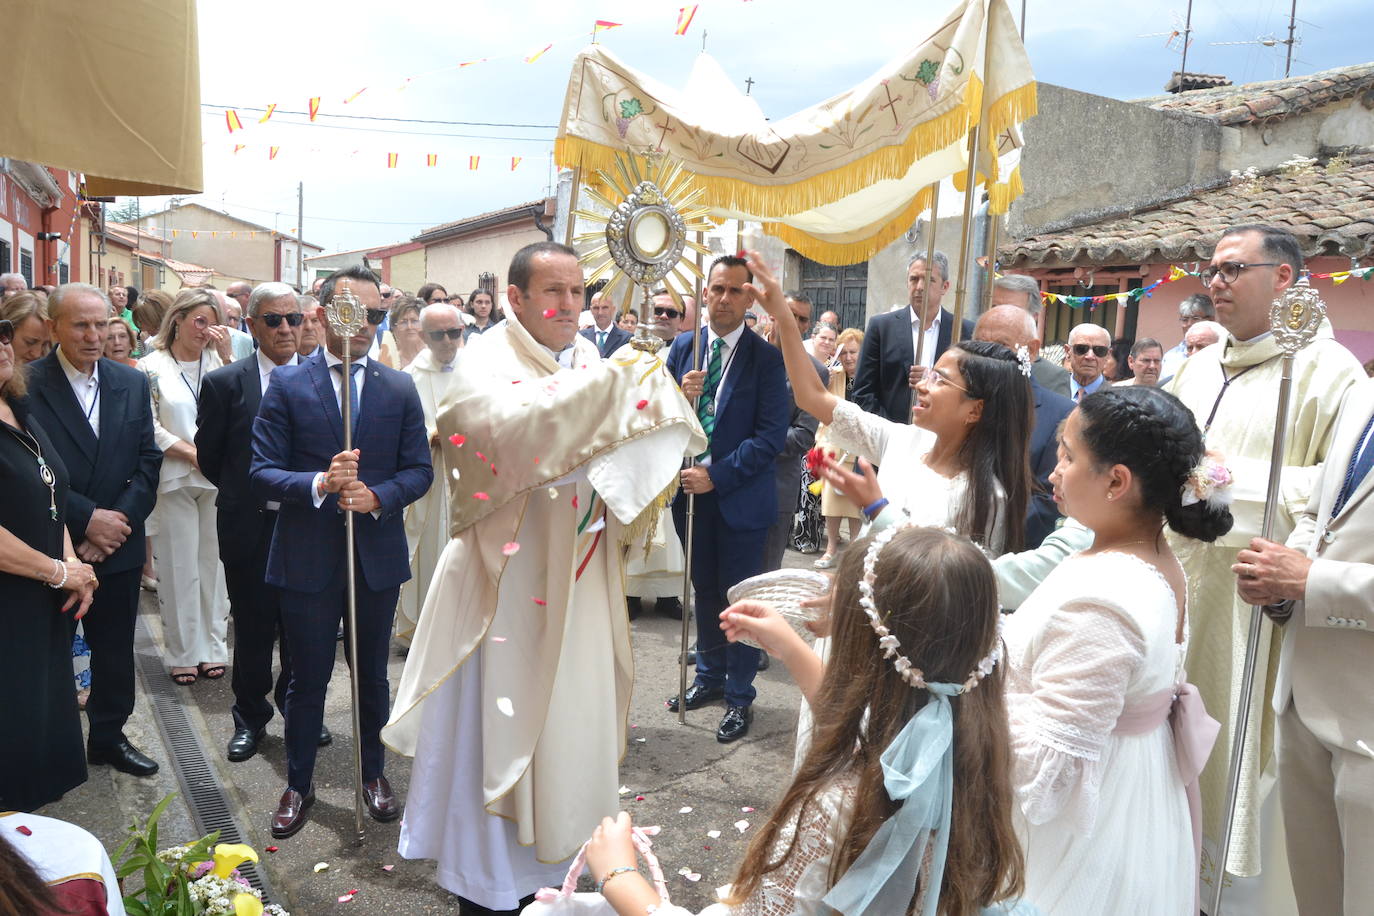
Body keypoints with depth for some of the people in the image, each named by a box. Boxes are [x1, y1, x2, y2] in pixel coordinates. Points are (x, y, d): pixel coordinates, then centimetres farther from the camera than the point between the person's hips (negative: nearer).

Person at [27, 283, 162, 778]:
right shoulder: (27, 384, -9)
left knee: (116, 648, 14)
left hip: (118, 545, 4)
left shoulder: (133, 383, 4)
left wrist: (119, 523, -8)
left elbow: (148, 460, 3)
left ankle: (109, 735, 31)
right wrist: (87, 519, -17)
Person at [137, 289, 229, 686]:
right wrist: (192, 453, -11)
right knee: (180, 567, 5)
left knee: (214, 561, 8)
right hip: (174, 478, -2)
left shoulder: (215, 362, 8)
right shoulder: (151, 367, 0)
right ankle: (183, 652, 16)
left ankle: (213, 646, 19)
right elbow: (150, 426, -4)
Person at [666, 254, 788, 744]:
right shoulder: (683, 346, 4)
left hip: (741, 496, -4)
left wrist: (717, 476, -20)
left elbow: (771, 435, -15)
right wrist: (679, 396, -17)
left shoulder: (766, 357, -10)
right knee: (705, 590, 19)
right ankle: (709, 677, 37)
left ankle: (740, 696, 22)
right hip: (691, 490, 5)